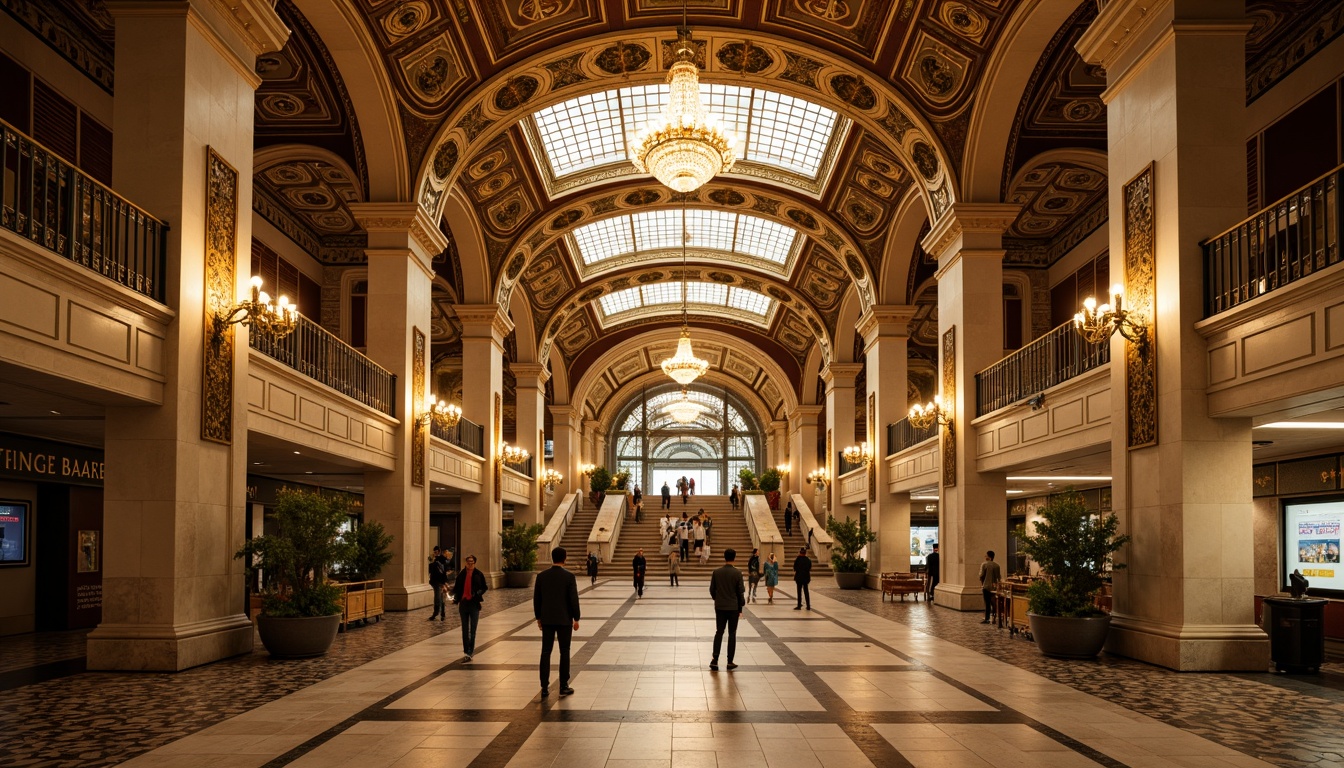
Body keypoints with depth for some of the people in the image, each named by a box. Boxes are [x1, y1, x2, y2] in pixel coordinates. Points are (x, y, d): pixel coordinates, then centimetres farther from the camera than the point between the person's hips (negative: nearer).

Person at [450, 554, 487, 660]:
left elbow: (484, 588, 4)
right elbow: (457, 588, 7)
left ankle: (470, 652, -6)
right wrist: (455, 597, -10)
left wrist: (478, 593, -14)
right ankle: (466, 651, 20)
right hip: (463, 604, 3)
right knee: (465, 630, 11)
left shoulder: (479, 575, -3)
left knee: (473, 630, -6)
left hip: (474, 604, -3)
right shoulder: (461, 574, 2)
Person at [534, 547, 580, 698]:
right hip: (564, 619, -3)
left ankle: (545, 688, 6)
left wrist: (538, 617, 15)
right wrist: (576, 619, 0)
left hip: (547, 619, 3)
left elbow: (536, 599, 4)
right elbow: (574, 599, -10)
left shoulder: (541, 576, -1)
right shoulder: (569, 576, -11)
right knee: (564, 652, 6)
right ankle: (563, 686, 9)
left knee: (545, 652, 6)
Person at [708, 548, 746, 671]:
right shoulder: (737, 573, -10)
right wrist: (741, 607, 5)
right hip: (733, 607, -2)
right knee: (732, 634, 7)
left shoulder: (717, 572, -2)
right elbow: (740, 592, -7)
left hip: (719, 607, 2)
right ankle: (730, 662, 9)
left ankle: (715, 659, -2)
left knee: (719, 633, 9)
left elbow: (712, 590, 3)